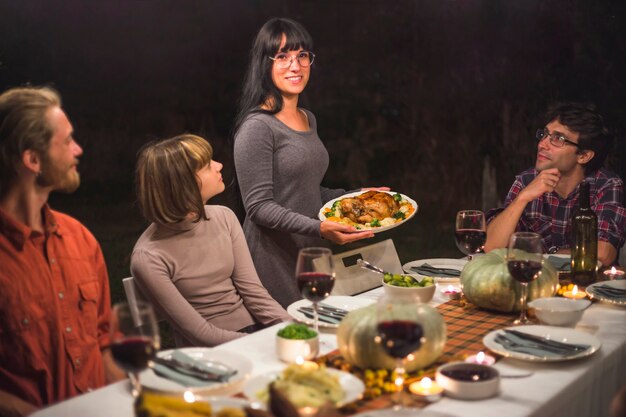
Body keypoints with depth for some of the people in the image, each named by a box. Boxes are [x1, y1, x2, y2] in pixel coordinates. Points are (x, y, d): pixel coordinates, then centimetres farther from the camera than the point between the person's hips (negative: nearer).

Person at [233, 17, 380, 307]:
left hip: (313, 254, 8)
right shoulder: (257, 127, -13)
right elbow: (259, 206, -17)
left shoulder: (308, 120, 14)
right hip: (275, 261, -8)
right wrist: (319, 228, -26)